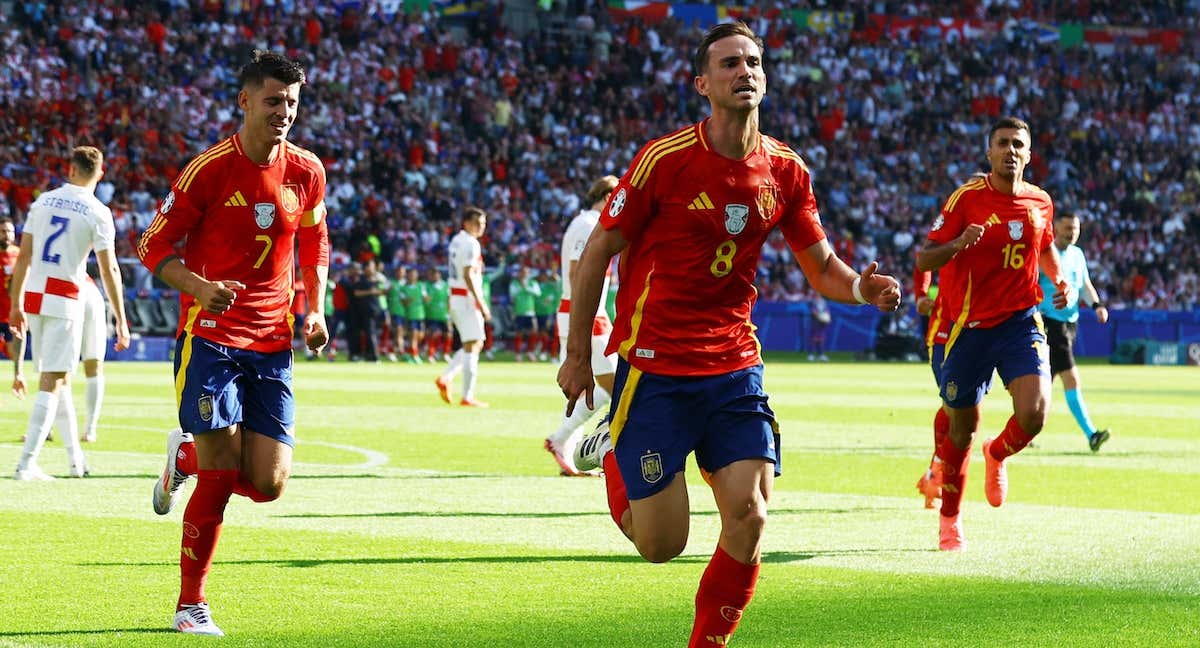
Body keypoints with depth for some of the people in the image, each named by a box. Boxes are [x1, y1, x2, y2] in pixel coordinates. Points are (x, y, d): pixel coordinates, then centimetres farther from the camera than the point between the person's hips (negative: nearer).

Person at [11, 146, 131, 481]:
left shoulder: (44, 201, 8)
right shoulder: (97, 213, -6)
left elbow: (23, 257, 9)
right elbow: (109, 270, -9)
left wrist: (16, 305, 17)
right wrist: (121, 322, -4)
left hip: (34, 298, 5)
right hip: (66, 301, -5)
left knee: (58, 379, 17)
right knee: (52, 383, -3)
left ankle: (76, 457, 24)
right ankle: (27, 464, -9)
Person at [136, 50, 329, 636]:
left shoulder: (307, 171, 5)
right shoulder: (209, 169, -9)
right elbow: (153, 246, -4)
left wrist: (315, 311, 5)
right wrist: (198, 286, -22)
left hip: (272, 345, 4)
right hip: (209, 338, -4)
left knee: (268, 484, -4)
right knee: (220, 477, -10)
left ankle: (186, 456, 27)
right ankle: (191, 606, 6)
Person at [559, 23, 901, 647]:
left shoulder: (785, 171, 1)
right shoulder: (665, 158, -11)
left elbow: (821, 266, 11)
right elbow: (598, 251, -4)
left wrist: (862, 287, -12)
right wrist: (577, 355, -3)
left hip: (733, 364, 4)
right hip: (653, 364, -4)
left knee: (749, 518, -11)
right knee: (660, 544, -4)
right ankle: (611, 450, 27)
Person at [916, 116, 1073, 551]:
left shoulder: (1040, 201, 4)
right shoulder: (967, 198, -8)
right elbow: (923, 260, -10)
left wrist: (1059, 279, 6)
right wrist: (958, 244, -30)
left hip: (1021, 322, 2)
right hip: (971, 327, -2)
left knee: (1034, 412, -19)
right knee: (962, 429, 7)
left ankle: (997, 455, 18)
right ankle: (950, 518, 29)